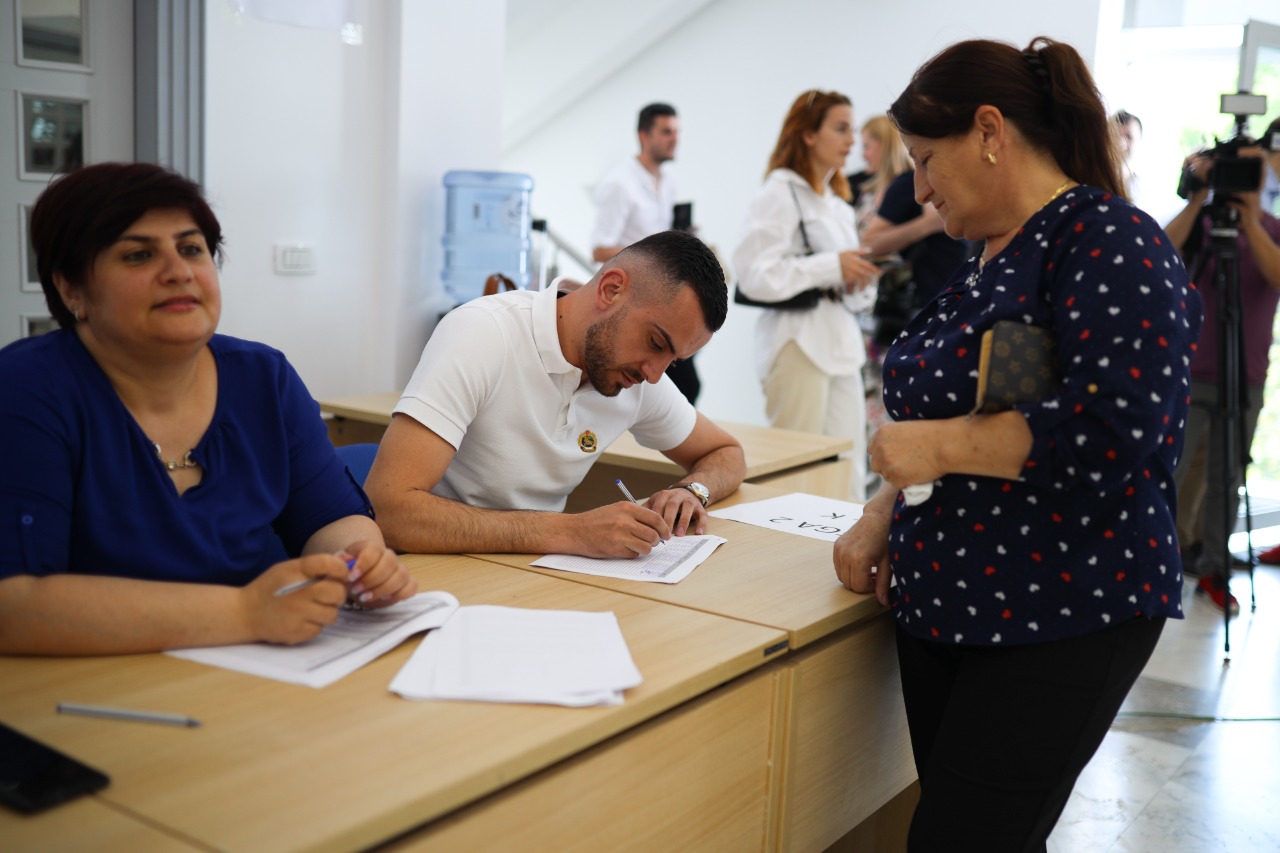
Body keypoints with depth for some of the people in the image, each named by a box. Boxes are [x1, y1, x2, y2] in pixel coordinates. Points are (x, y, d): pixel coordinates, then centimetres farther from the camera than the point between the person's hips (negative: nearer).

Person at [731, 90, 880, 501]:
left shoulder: (838, 203, 20)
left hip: (841, 343, 8)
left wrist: (857, 281, 2)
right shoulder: (780, 193, -6)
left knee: (848, 474, 6)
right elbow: (754, 275, -17)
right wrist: (832, 266, -15)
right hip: (799, 342, -8)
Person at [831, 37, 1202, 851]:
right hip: (944, 606, 8)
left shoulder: (1110, 242, -13)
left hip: (1061, 619, -8)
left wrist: (933, 443, -18)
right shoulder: (989, 260, 13)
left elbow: (1111, 431, -26)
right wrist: (884, 515, 6)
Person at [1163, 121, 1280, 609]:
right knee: (1168, 472, -4)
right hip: (1190, 373, -2)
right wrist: (1197, 199, -23)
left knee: (1226, 480, 7)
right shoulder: (1201, 221, 1)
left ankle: (1213, 569, 16)